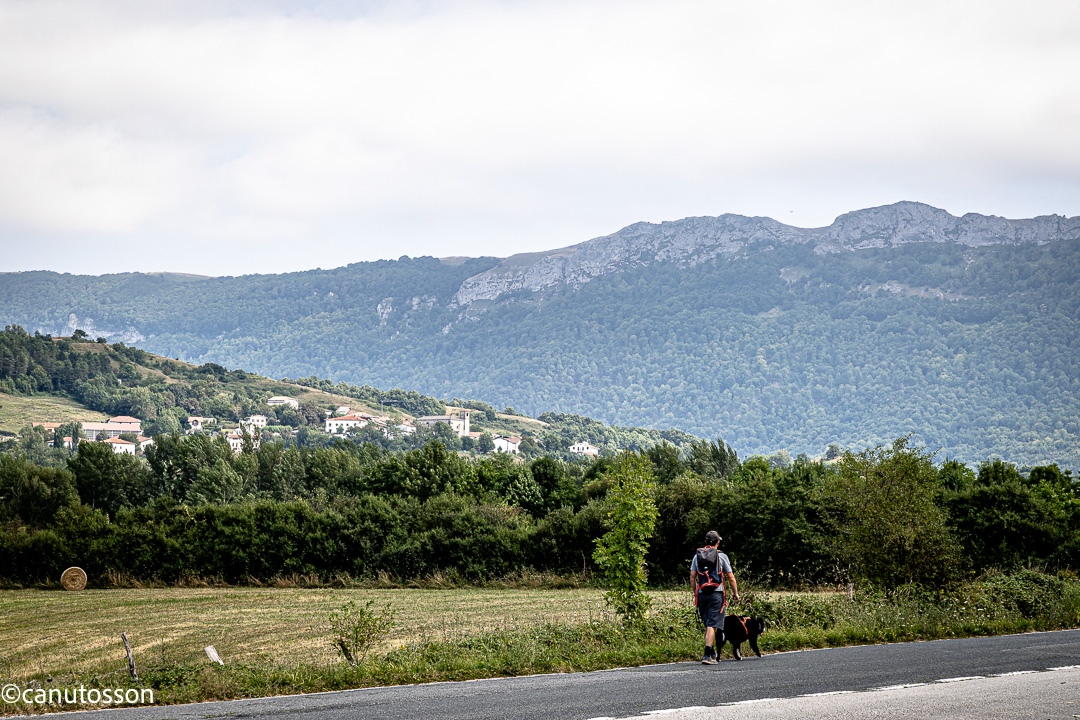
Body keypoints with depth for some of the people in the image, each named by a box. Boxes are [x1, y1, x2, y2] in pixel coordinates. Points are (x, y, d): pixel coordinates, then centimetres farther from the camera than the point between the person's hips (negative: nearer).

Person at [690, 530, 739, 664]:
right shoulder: (721, 556, -1)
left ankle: (712, 654, 22)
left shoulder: (697, 556, 8)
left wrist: (695, 594, 18)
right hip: (716, 594, -4)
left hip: (702, 594, 4)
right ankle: (707, 655, -18)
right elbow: (731, 578, 2)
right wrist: (735, 593, 15)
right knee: (712, 625, -8)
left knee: (707, 625, 15)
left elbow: (692, 578, 8)